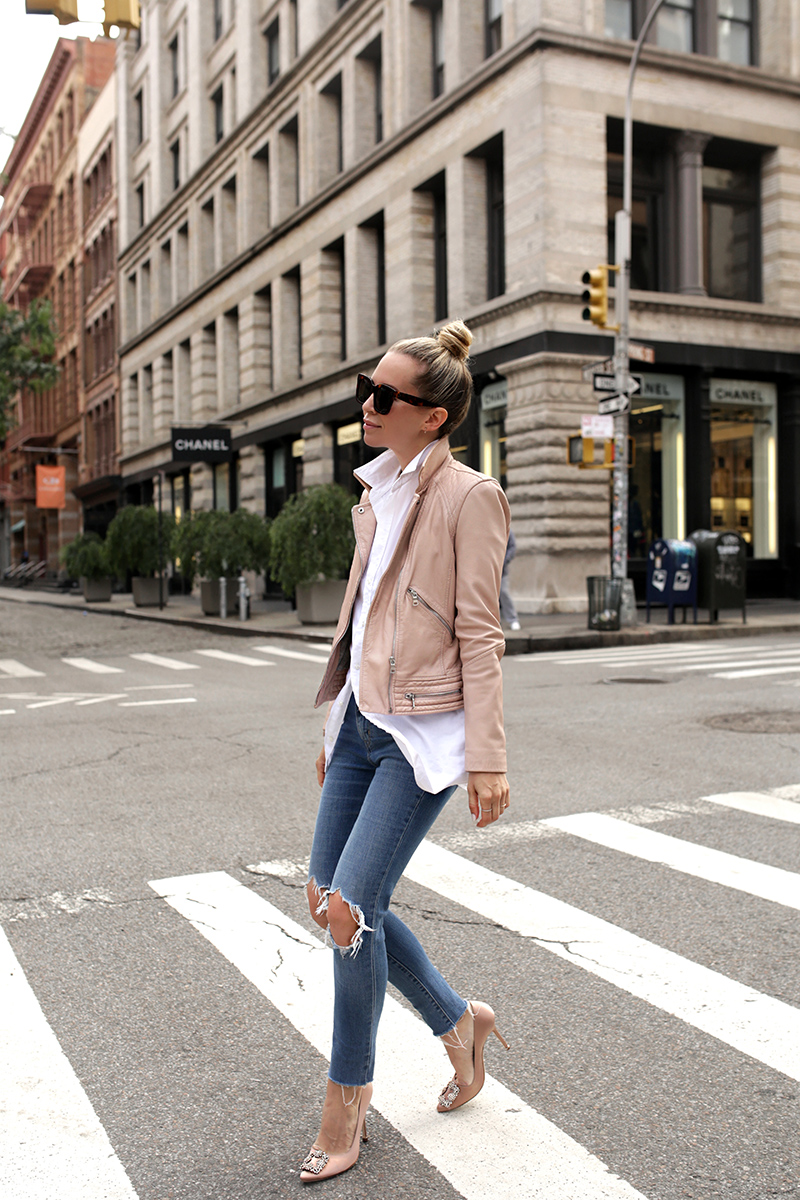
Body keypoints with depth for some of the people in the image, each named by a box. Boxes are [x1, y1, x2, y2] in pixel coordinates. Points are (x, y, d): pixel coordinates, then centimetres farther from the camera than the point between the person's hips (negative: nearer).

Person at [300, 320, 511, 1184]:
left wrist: (487, 758, -15)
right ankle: (457, 1021, 30)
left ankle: (347, 1101, 15)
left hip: (424, 732, -8)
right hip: (362, 721, 8)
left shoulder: (468, 496, -10)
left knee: (351, 909, -8)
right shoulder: (377, 495, 13)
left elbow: (480, 635, -13)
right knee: (324, 899, 9)